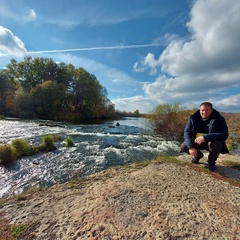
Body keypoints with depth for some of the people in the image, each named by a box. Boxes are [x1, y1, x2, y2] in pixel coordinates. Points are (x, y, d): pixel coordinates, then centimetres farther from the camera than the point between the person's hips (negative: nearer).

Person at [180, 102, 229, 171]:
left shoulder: (219, 119, -15)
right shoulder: (193, 118, -11)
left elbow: (224, 134, -26)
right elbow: (187, 132, -16)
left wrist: (205, 137, -41)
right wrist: (190, 147, -28)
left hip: (210, 142, -2)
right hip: (196, 142, 2)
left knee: (217, 144, -35)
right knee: (183, 147, -20)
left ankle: (211, 162, 0)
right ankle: (198, 155, 17)